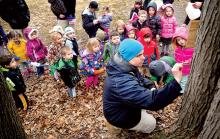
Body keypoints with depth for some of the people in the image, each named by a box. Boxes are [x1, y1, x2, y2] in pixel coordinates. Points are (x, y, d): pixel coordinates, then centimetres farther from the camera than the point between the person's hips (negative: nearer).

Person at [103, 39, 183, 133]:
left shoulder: (123, 68, -10)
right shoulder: (122, 82, -42)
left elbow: (141, 79, 8)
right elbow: (152, 101, -46)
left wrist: (151, 87, -13)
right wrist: (176, 81, -52)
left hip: (126, 106, 8)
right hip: (121, 117, -8)